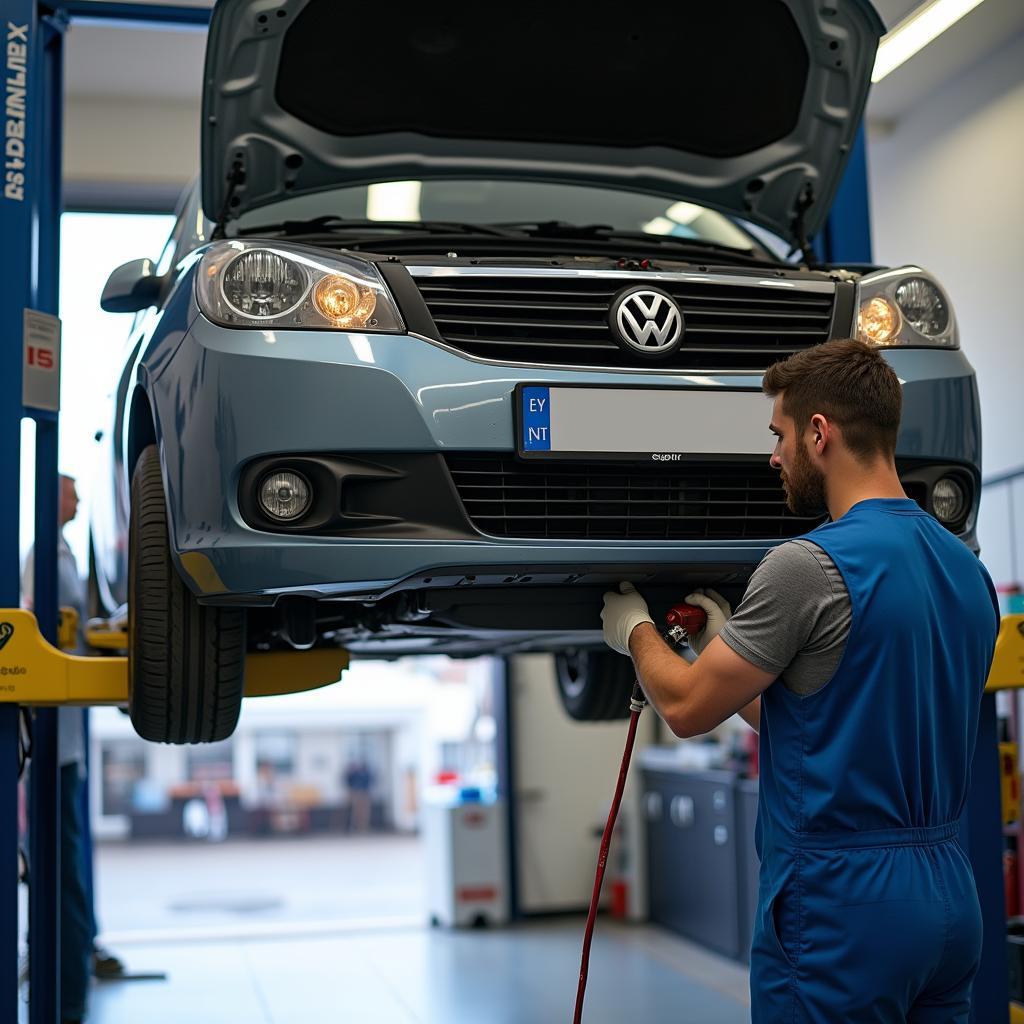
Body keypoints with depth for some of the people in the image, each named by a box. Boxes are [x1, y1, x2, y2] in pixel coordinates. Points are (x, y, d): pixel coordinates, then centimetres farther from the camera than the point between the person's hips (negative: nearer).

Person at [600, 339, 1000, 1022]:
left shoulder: (809, 564, -19)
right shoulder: (968, 568, 8)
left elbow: (688, 707, -9)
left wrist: (634, 629, 10)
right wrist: (731, 644, 21)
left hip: (839, 907, -8)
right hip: (949, 897, 8)